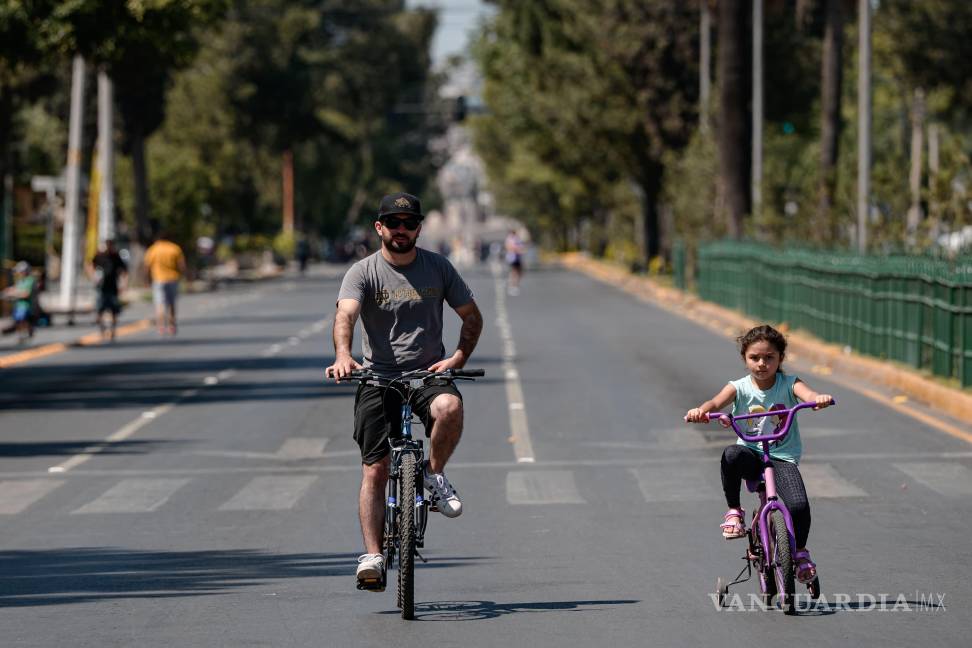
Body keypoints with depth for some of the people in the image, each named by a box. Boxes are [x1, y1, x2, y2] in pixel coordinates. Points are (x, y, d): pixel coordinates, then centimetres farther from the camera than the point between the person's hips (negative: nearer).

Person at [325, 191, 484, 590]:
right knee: (375, 470, -7)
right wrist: (343, 356, -40)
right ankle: (373, 556, -3)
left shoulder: (437, 267, 5)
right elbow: (345, 315, -20)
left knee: (450, 407, -34)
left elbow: (472, 316, 12)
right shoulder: (363, 272, -2)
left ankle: (435, 474, -7)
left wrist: (458, 358, -6)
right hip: (378, 377, -1)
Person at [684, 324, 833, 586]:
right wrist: (701, 411, -44)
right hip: (751, 453, 0)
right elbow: (717, 401, -20)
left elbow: (806, 394, -23)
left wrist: (819, 399, -48)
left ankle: (800, 551, 9)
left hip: (783, 457, 0)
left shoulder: (788, 384, -2)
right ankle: (734, 511, -13)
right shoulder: (740, 387, -1)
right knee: (731, 455, -37)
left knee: (799, 505, -23)